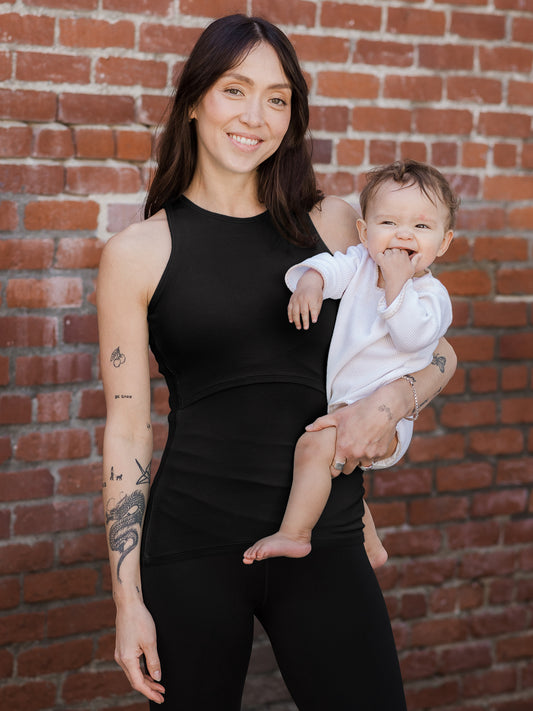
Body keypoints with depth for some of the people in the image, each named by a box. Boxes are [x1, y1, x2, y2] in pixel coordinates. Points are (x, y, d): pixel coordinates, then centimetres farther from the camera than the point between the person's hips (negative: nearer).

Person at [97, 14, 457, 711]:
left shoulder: (333, 223, 5)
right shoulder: (137, 253, -1)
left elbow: (438, 352, 13)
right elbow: (126, 432, 0)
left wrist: (390, 400, -10)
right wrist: (128, 601, -3)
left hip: (325, 537, 2)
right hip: (193, 543, -2)